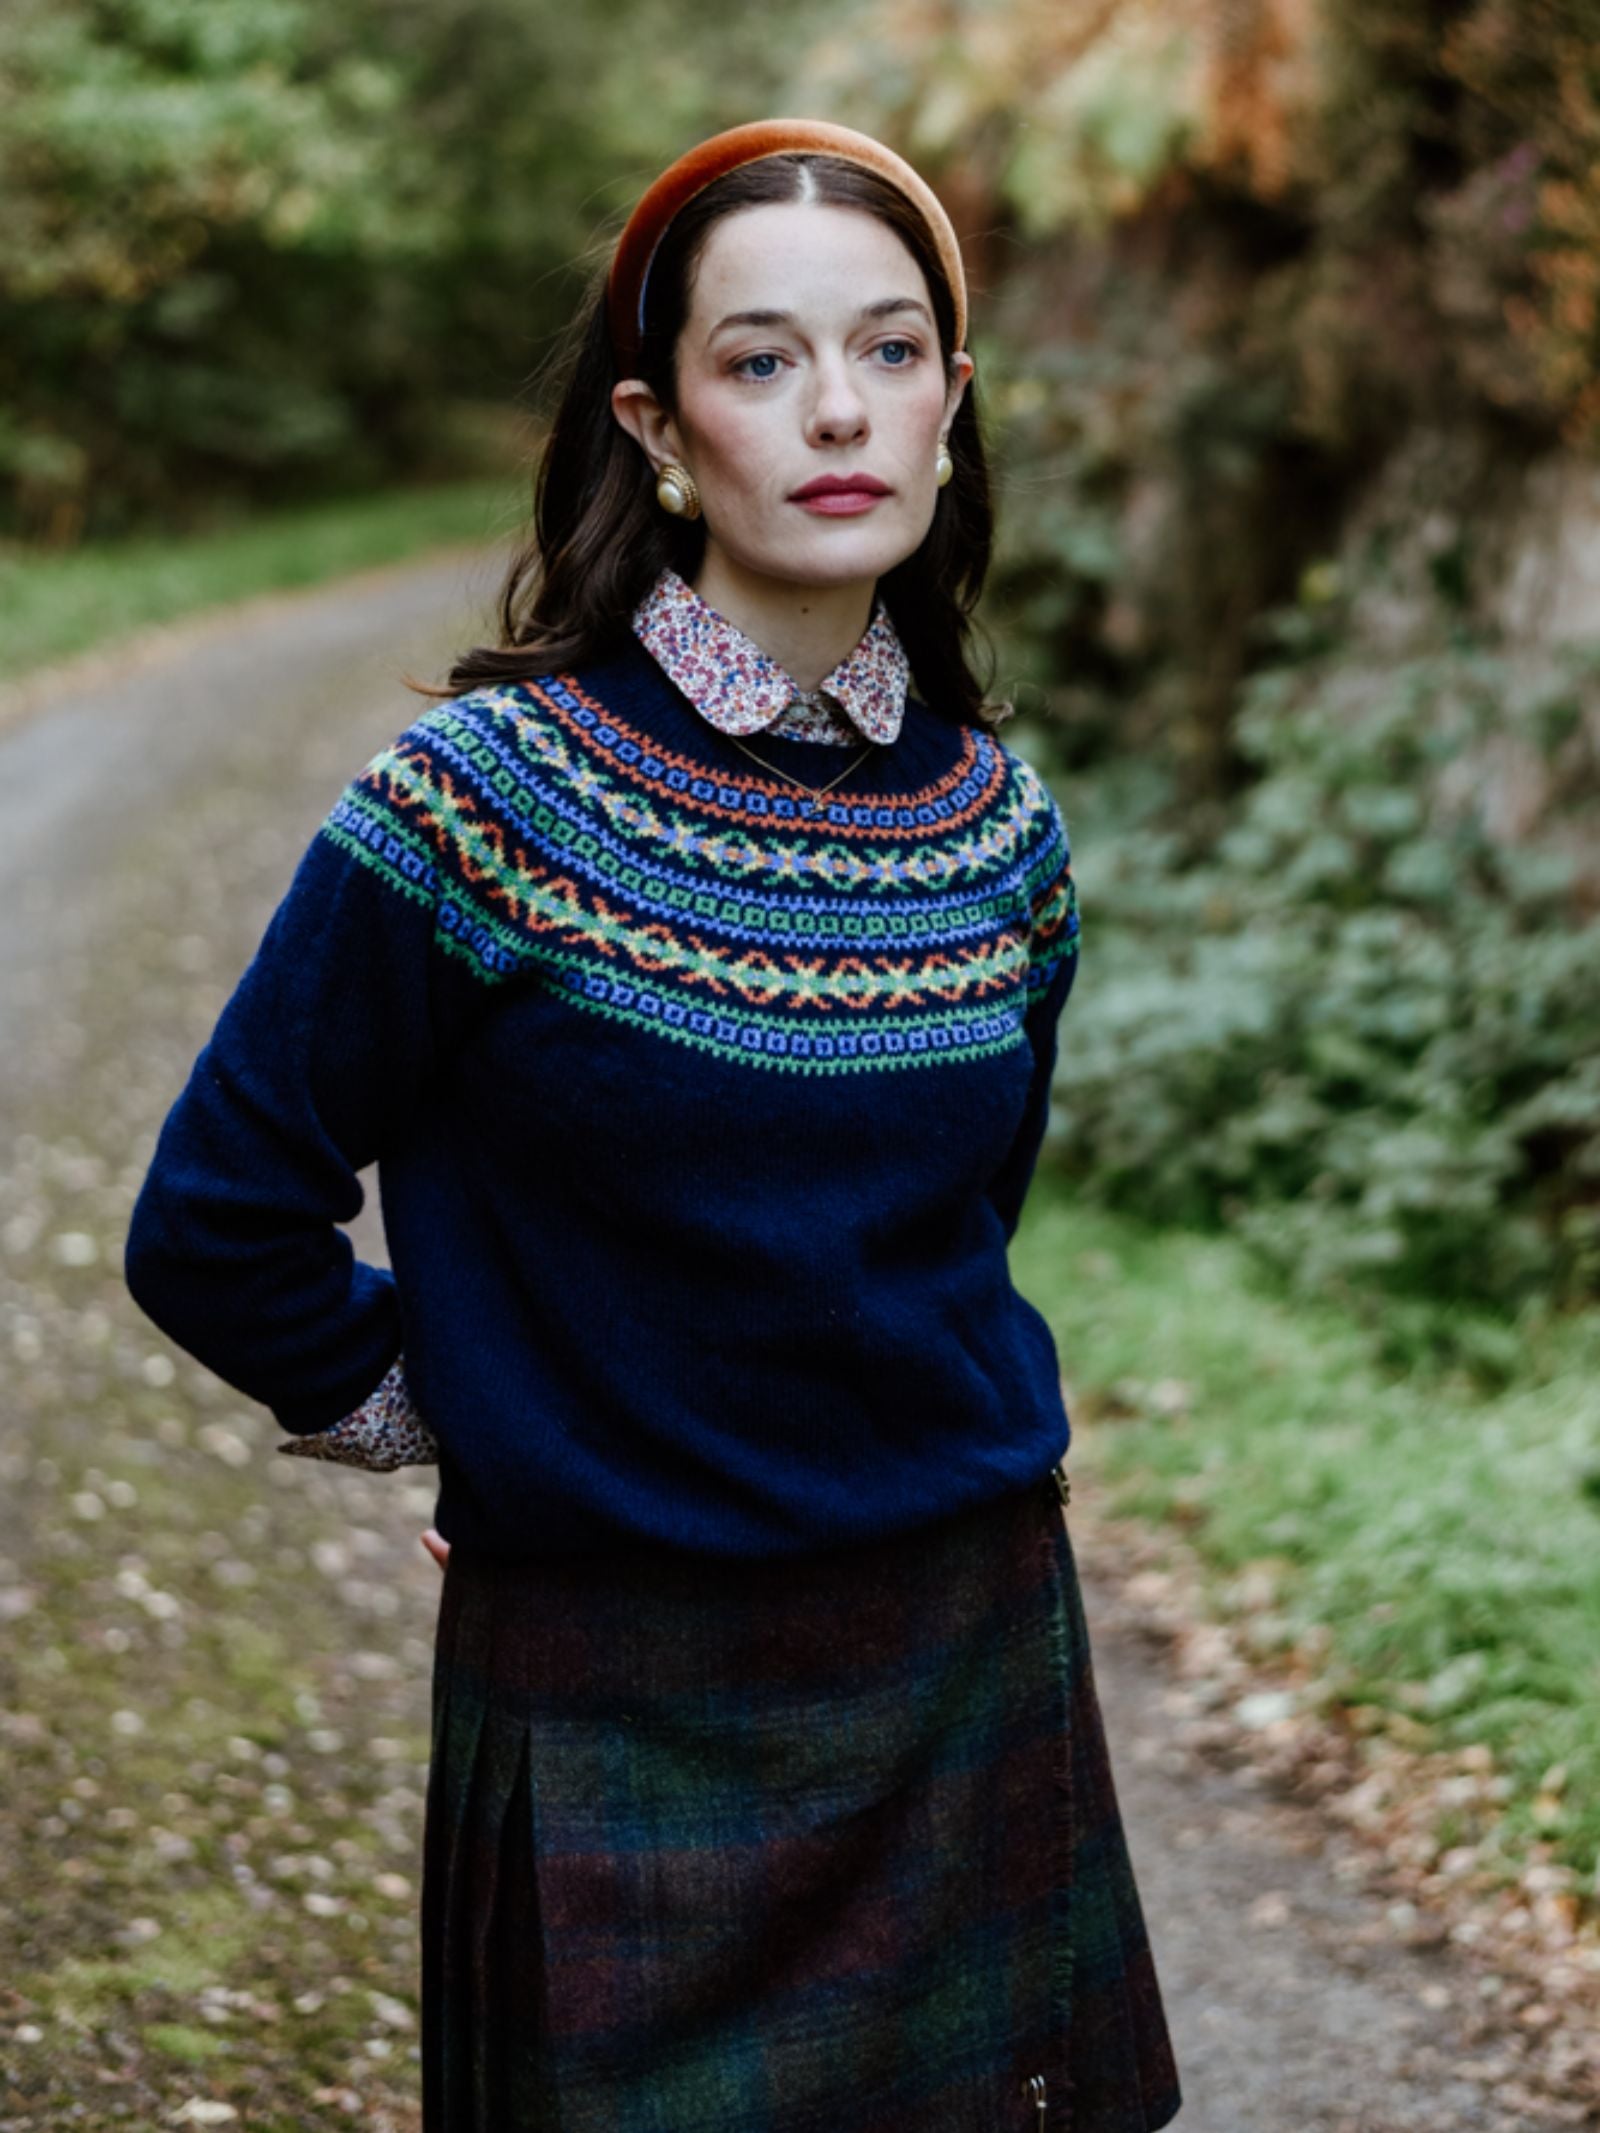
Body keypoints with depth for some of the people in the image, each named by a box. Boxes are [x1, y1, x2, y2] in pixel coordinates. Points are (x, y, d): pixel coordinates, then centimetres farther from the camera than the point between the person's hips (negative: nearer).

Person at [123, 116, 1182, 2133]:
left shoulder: (999, 827, 1)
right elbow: (217, 1231, -8)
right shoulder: (492, 796, -14)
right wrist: (467, 1412, 1)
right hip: (623, 1711, -4)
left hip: (974, 1665, 5)